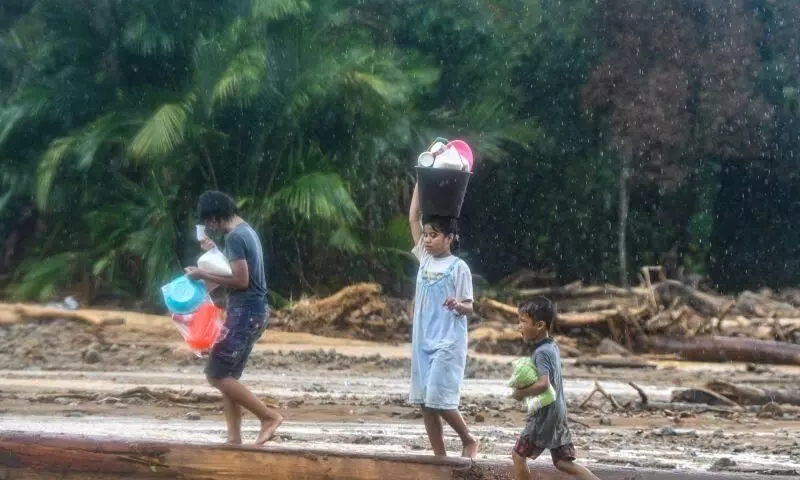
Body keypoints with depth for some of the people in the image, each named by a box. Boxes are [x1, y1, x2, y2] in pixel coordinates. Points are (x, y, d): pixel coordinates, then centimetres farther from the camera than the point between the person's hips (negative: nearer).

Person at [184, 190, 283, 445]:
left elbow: (241, 280, -21)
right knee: (228, 377, 10)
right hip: (251, 312, 10)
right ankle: (234, 438, 8)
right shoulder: (246, 231, 15)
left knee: (216, 375, -8)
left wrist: (205, 275, -15)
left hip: (244, 314, -10)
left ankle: (269, 416, -8)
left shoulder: (234, 237, -16)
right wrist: (215, 252, 22)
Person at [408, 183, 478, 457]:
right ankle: (440, 456, 10)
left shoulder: (458, 267, -7)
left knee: (438, 399, -11)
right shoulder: (424, 258, 8)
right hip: (423, 341, 6)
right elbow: (414, 218, 8)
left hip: (448, 343, -6)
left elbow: (469, 307, -6)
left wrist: (458, 306, -30)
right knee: (424, 401, 4)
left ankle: (468, 441, 10)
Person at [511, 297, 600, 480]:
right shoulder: (552, 347, 10)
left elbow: (543, 384, -32)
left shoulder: (541, 352, -19)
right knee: (563, 462, 10)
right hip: (557, 413, 9)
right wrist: (525, 385, 4)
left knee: (518, 454, 5)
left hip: (545, 415, -9)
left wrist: (520, 393, -19)